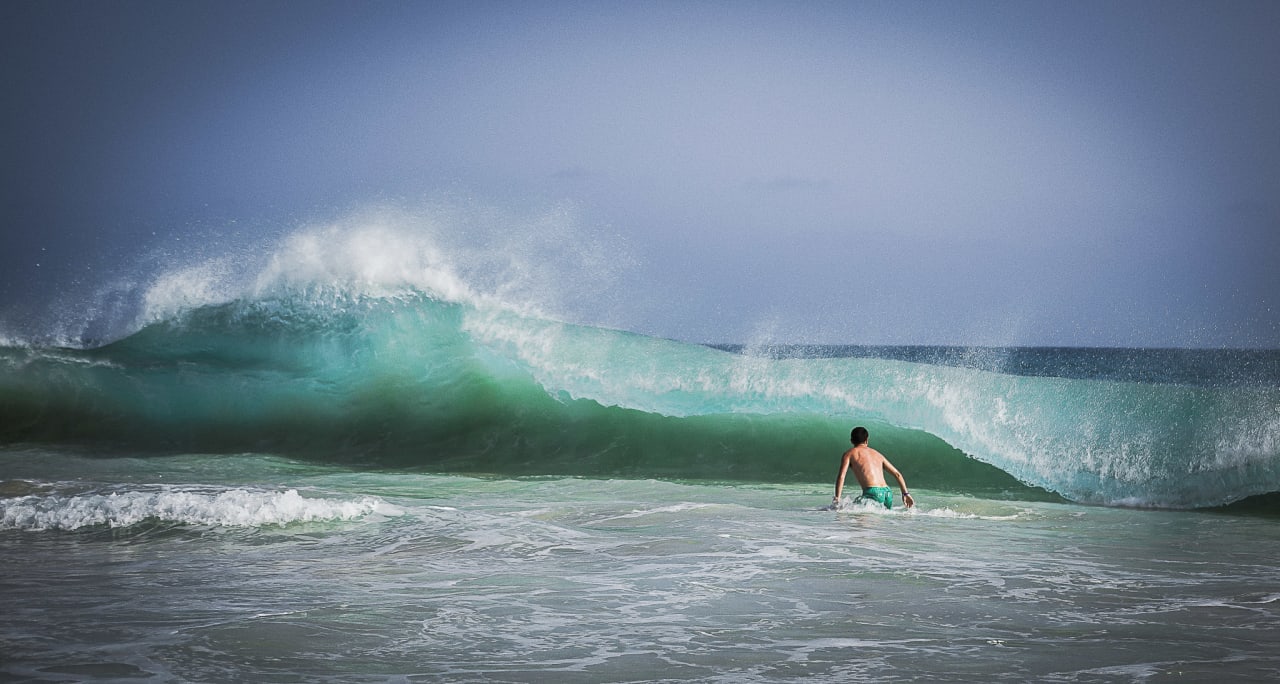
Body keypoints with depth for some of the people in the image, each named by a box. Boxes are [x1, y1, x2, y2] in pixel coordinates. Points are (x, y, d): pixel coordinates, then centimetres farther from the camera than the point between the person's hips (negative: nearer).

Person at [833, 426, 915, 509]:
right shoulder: (877, 454, 27)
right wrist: (906, 493, 25)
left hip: (873, 493, -5)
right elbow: (897, 474, 24)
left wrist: (837, 499, -5)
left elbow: (841, 476, -2)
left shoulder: (849, 454, 13)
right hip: (888, 493, 5)